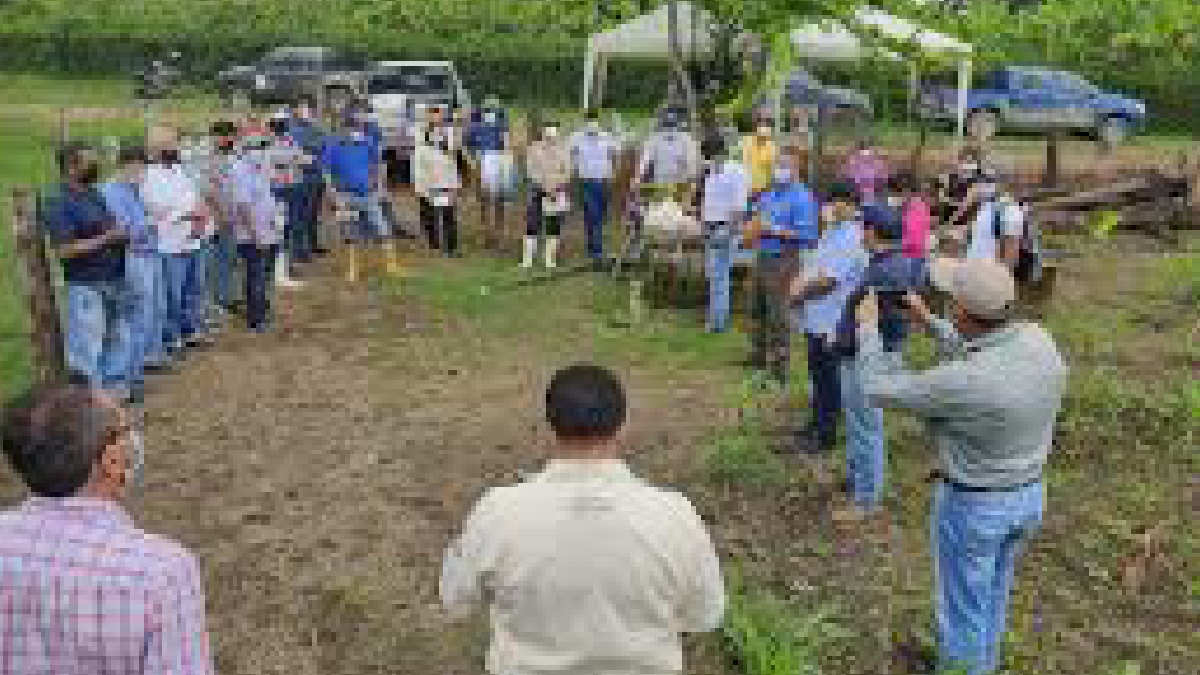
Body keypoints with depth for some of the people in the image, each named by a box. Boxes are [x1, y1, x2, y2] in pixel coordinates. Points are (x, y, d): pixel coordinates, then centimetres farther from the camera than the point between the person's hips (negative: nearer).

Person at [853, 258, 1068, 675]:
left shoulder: (962, 383, -36)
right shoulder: (1038, 340, -14)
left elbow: (881, 390, -21)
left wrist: (867, 327, -7)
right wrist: (926, 319, 8)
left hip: (972, 505, -7)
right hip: (1026, 496, 7)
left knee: (962, 607, 16)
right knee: (991, 593, 29)